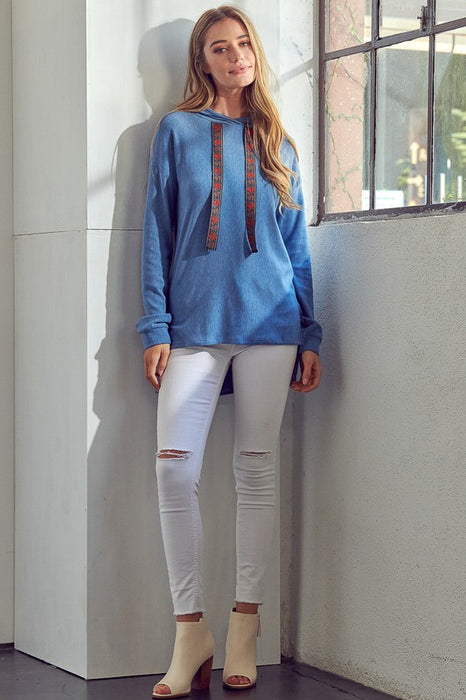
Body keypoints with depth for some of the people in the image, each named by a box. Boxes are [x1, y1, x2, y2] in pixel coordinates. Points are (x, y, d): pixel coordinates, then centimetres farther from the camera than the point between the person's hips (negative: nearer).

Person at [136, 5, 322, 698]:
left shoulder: (278, 144, 13)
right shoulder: (178, 130, 7)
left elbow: (297, 244, 14)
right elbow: (158, 232, 4)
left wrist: (309, 336, 9)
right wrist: (156, 328, -4)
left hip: (269, 321, 2)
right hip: (195, 321, -1)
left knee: (257, 470, 2)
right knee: (175, 467, -12)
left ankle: (245, 627, 9)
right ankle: (191, 633, -4)